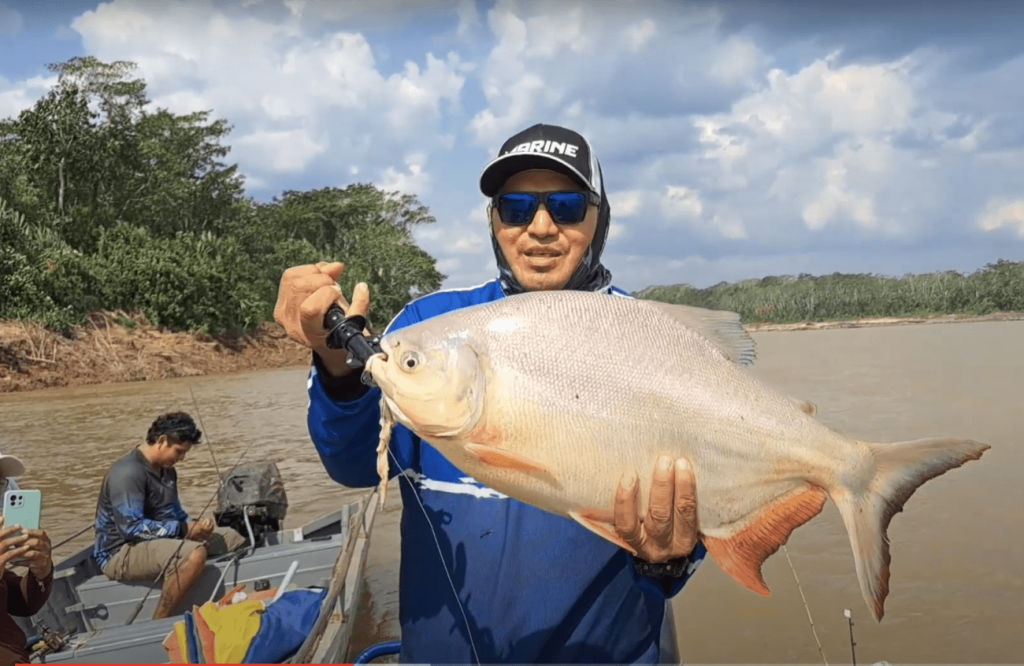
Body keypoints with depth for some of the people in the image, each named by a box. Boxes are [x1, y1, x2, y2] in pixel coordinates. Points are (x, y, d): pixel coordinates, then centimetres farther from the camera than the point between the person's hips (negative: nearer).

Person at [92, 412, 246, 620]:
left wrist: (194, 525, -5)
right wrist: (184, 530, -23)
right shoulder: (128, 472, -21)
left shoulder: (166, 470, 8)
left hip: (160, 540, 10)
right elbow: (131, 526, -27)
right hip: (121, 553, -10)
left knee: (232, 538, 10)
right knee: (194, 553, -36)